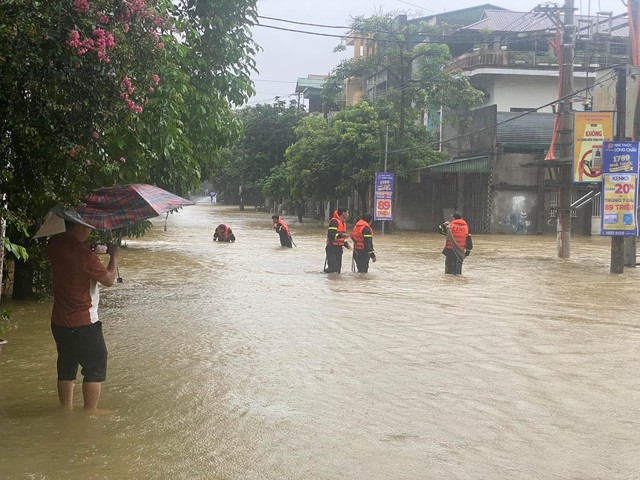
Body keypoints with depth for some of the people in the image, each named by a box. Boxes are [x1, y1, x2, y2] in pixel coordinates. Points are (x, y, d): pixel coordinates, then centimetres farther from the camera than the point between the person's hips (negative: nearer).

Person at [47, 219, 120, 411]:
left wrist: (92, 246, 9)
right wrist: (114, 256, 2)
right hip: (83, 323, -7)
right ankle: (90, 412, 12)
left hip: (59, 322, 7)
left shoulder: (54, 244, -3)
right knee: (95, 367, 7)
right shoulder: (84, 255, -24)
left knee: (66, 367, 17)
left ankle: (66, 410, 26)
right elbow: (109, 280, -12)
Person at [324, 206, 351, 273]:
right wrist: (341, 235, -33)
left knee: (338, 269, 12)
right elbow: (330, 235, -24)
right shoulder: (334, 221, -15)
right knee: (331, 270, -16)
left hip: (339, 248, 10)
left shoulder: (343, 223, 16)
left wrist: (346, 244, 9)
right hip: (332, 248, -10)